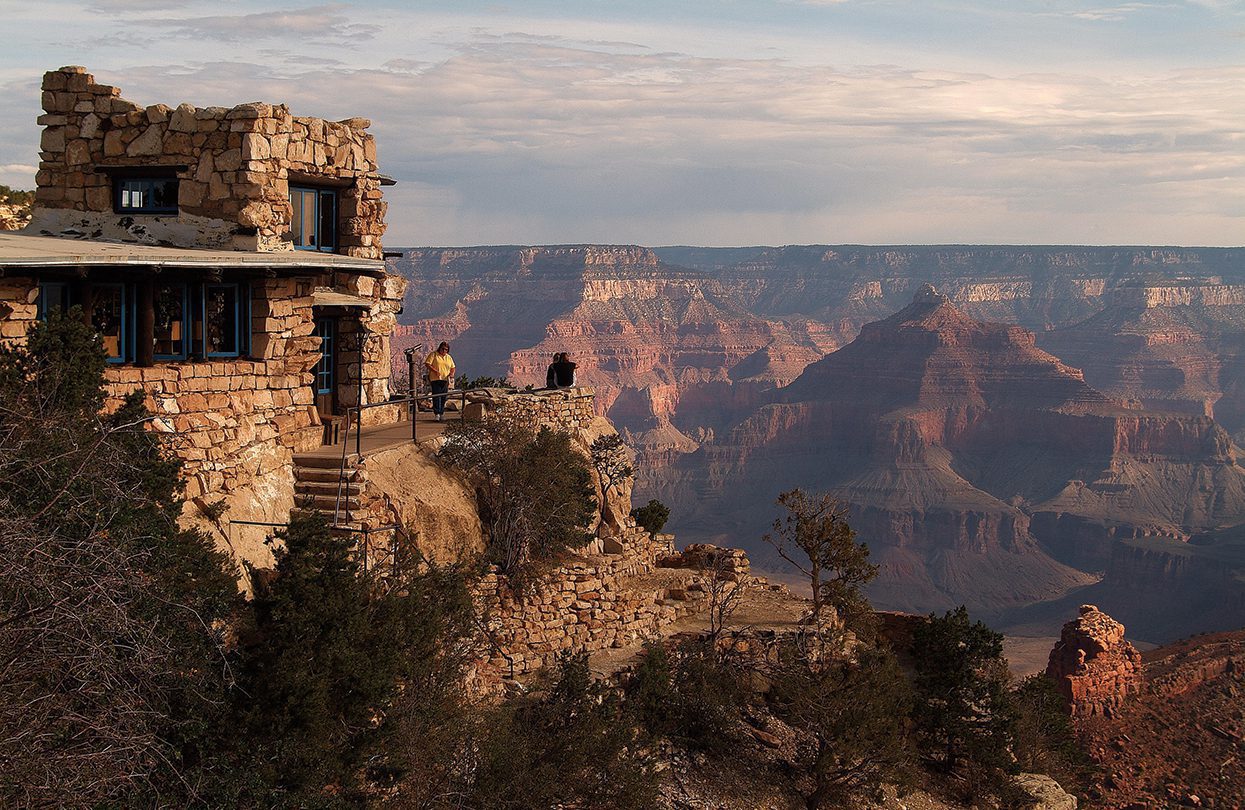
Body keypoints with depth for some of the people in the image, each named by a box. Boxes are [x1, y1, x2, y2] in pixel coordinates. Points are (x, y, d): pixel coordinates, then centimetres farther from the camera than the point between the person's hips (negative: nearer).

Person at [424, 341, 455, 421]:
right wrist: (435, 371, -16)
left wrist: (451, 374, 2)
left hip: (445, 380, 5)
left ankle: (442, 413, 14)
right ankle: (437, 413, -13)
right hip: (435, 379, -5)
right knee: (436, 397, -10)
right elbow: (427, 364, -7)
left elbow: (453, 367, 23)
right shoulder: (433, 355, 2)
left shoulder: (449, 357, 17)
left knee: (443, 397, 5)